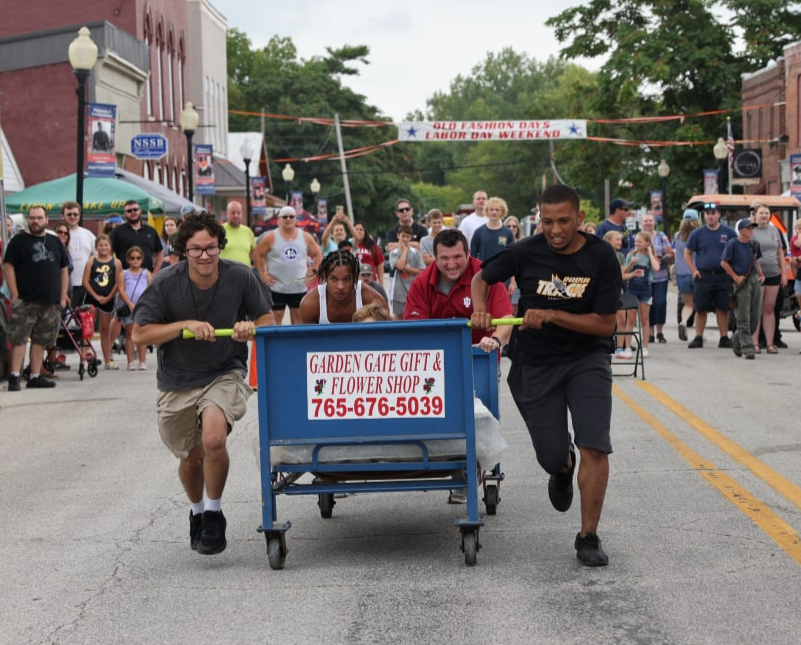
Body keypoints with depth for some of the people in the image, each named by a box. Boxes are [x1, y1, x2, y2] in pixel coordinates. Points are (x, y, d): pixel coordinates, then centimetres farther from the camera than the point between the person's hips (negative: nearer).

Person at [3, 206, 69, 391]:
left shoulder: (55, 242, 15)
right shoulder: (18, 240, 2)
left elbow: (63, 270, 17)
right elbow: (8, 266, -4)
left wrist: (63, 297, 9)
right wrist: (14, 295, -11)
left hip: (50, 302, 4)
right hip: (24, 301, -4)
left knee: (41, 341, 7)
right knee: (19, 339, -8)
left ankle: (35, 376, 12)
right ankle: (14, 376, -7)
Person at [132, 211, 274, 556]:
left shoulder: (240, 277, -11)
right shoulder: (165, 284, -13)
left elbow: (267, 320, 2)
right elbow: (140, 334, -12)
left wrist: (250, 328, -22)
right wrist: (185, 325, -24)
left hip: (225, 374, -1)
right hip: (177, 383, 2)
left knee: (214, 439, -28)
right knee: (190, 458, 15)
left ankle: (214, 514, -3)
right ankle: (197, 511, 49)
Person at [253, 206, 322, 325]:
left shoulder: (306, 237, 3)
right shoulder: (271, 237, -4)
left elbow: (318, 254, 12)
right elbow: (257, 254, 0)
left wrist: (313, 272, 2)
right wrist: (263, 274, -4)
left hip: (299, 287, 3)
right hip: (277, 287, -2)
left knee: (298, 318, 8)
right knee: (276, 318, 0)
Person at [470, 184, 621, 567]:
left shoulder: (601, 258, -13)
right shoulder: (528, 252, -10)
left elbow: (605, 323, -13)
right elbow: (482, 278, 7)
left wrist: (552, 315, -24)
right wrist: (479, 309, -14)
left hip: (586, 359, -1)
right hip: (535, 364, 1)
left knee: (594, 448, -16)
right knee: (552, 458, 4)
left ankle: (588, 538, -3)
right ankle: (563, 468, 45)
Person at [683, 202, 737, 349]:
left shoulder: (728, 232, 5)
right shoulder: (698, 233, 6)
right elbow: (687, 253, 11)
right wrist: (694, 270, 1)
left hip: (723, 276, 0)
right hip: (703, 276, 0)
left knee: (722, 309, 2)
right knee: (701, 309, 2)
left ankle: (724, 338, 8)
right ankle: (698, 338, 8)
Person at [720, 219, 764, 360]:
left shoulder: (754, 244, 12)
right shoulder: (733, 244, -6)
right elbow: (724, 262, -6)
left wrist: (761, 274, 10)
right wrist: (735, 277, -10)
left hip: (755, 280, 6)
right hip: (742, 282, -6)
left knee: (755, 316, 7)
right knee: (743, 318, -4)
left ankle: (737, 340, 27)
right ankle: (748, 348, -1)